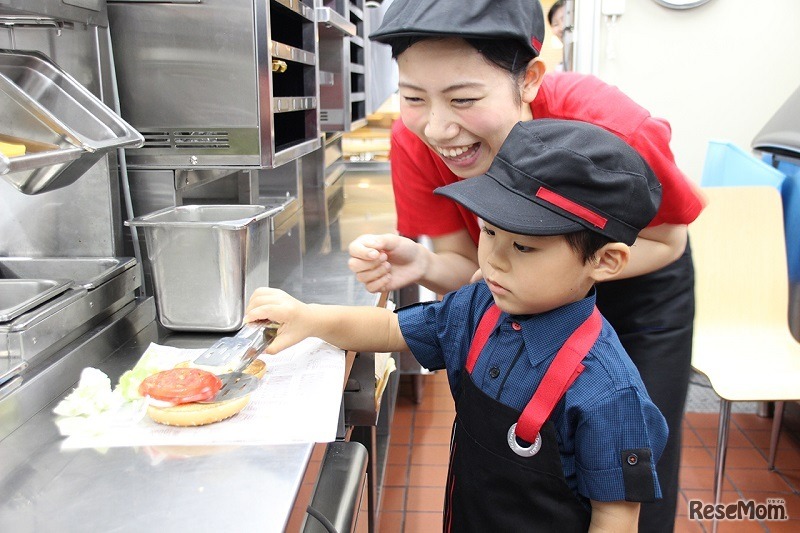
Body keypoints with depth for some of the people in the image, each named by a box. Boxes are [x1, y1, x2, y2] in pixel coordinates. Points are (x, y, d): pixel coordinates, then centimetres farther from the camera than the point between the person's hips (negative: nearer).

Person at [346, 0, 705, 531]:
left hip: (639, 290, -2)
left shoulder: (612, 128, -38)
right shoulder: (416, 140, -28)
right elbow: (467, 265, -16)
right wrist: (422, 265, -40)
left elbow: (665, 242, -20)